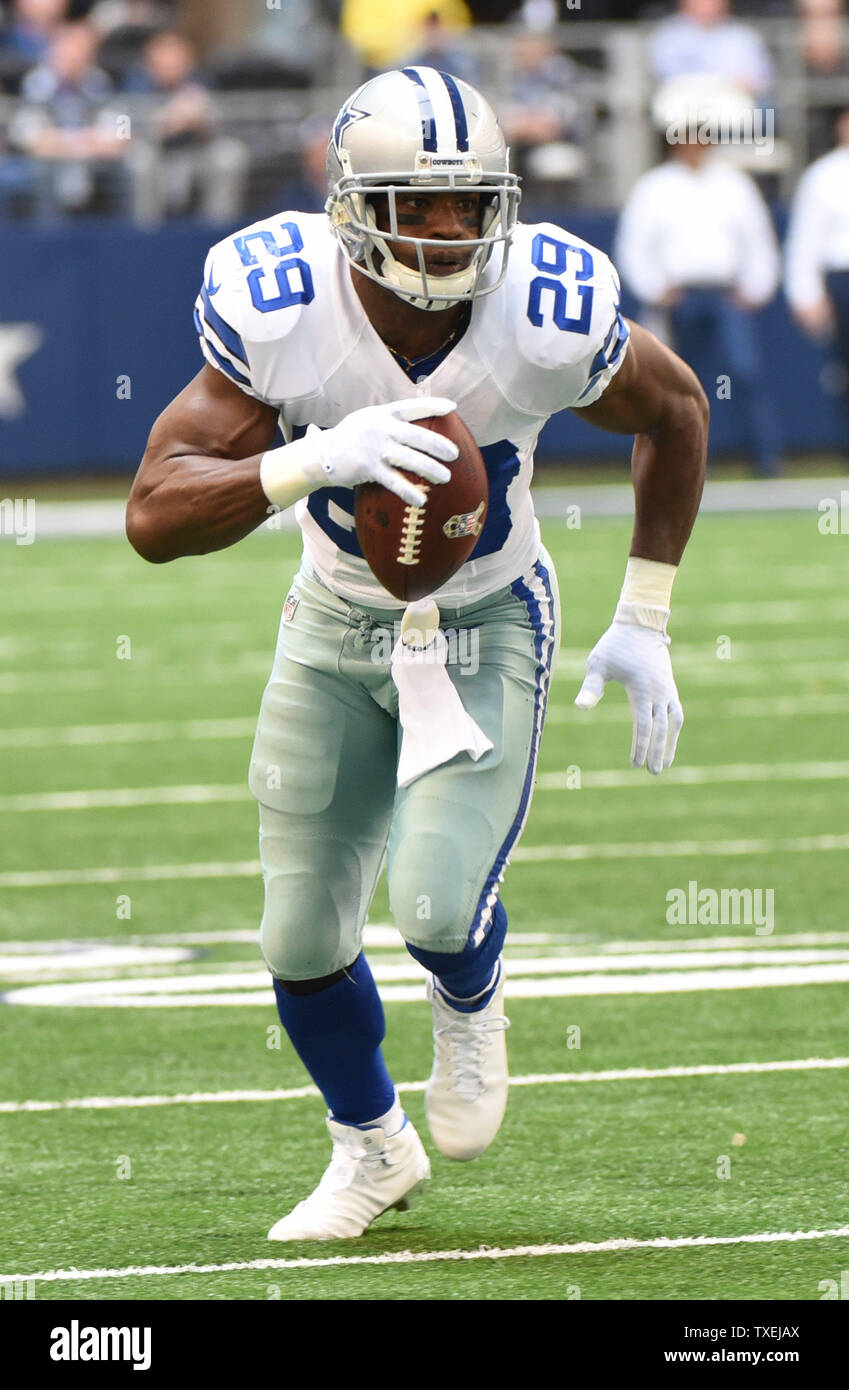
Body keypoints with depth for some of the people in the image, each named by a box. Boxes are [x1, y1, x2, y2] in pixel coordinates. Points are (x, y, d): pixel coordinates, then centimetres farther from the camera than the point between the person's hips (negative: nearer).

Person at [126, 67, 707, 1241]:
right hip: (337, 628, 2)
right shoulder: (278, 313, -27)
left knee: (439, 906, -20)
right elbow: (154, 516, -29)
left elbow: (675, 412, -3)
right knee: (303, 942, 6)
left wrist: (645, 624, -2)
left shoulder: (551, 317, -26)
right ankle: (371, 1146, 37)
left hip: (490, 627, -2)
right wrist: (319, 459, -46)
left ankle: (470, 1008, 20)